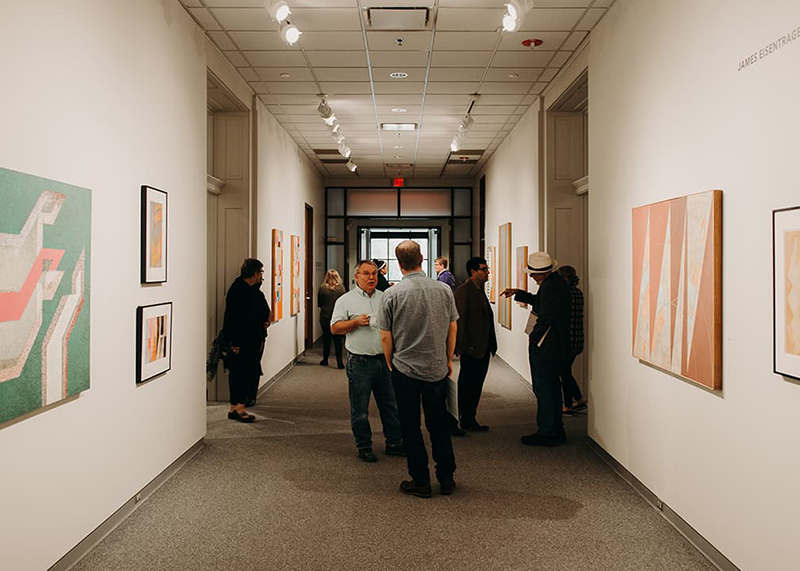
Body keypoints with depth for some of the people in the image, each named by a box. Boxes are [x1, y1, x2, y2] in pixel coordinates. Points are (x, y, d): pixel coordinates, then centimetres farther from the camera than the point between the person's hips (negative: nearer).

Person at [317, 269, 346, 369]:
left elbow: (319, 304, 1)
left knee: (326, 338, 14)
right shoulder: (341, 288, -9)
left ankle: (325, 360, 22)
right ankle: (339, 362, 0)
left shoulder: (322, 288, -8)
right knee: (338, 340, 5)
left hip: (325, 318, 1)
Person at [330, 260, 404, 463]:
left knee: (391, 405, 9)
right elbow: (335, 328, -3)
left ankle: (394, 443, 21)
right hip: (360, 362, -3)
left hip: (384, 360, 4)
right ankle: (364, 447, 17)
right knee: (360, 409, 4)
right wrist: (356, 322, -16)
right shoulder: (346, 300, 1)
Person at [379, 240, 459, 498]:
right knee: (439, 424, 15)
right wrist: (448, 360, 17)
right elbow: (452, 329, 5)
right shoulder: (443, 290, -3)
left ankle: (421, 481, 14)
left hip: (405, 370, -2)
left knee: (411, 428, 8)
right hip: (437, 369, 3)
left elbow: (385, 336, -6)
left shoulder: (392, 294, -10)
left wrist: (391, 364, 9)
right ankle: (446, 479, 21)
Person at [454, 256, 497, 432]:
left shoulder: (480, 290, 16)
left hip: (483, 348, 9)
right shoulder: (464, 291, -13)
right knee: (466, 386, -1)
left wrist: (491, 345, 16)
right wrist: (461, 346, -19)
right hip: (471, 349, -9)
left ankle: (469, 420, 23)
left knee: (476, 385, 13)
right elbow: (459, 320, -17)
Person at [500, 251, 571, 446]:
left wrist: (534, 336, -12)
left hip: (544, 346, -10)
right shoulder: (559, 283, 13)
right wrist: (517, 293, 27)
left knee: (543, 388, -3)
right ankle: (556, 431, 24)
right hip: (557, 346, 10)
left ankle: (546, 433, 2)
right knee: (552, 387, 16)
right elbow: (540, 302, 27)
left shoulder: (550, 286, -20)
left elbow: (545, 317, -24)